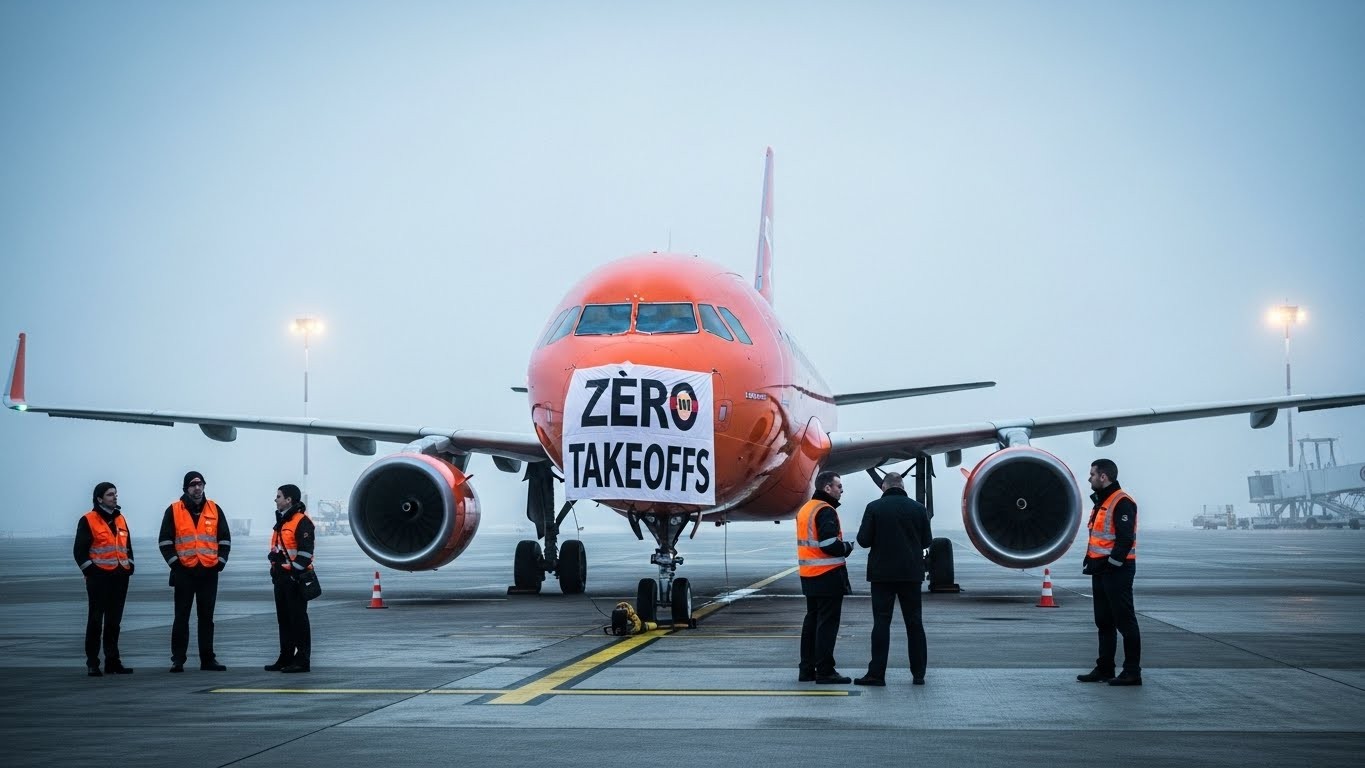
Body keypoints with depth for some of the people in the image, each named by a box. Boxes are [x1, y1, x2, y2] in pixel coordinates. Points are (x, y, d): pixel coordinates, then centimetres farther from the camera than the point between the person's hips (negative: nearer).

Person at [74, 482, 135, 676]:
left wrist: (129, 566, 10)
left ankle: (113, 662, 15)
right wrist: (90, 569, -12)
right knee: (95, 621, -3)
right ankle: (92, 664, -1)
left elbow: (128, 546, 23)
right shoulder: (88, 521, -4)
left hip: (120, 577, 6)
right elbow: (80, 550, -6)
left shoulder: (120, 519, 16)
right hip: (99, 578, -6)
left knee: (114, 622, 10)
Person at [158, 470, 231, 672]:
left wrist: (220, 562, 1)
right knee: (181, 617, 0)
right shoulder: (174, 511, 1)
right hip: (184, 572, -2)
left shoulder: (215, 510, 8)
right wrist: (175, 562, -8)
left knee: (206, 617, 8)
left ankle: (207, 659, 12)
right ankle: (178, 659, 3)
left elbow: (225, 539, 11)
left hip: (209, 572, 2)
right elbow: (165, 541, 1)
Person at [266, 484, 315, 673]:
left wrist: (295, 573, -21)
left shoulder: (302, 522, -12)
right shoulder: (281, 522, 19)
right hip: (281, 577, 10)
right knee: (284, 619, 12)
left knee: (298, 618, -7)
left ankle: (302, 660, -5)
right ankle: (286, 658, 18)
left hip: (295, 578, -10)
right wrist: (275, 572, 18)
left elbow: (305, 551, -19)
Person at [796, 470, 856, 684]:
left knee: (812, 621, 15)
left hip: (809, 576, 9)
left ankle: (807, 669, 19)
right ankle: (825, 671, -4)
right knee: (827, 624, -5)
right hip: (828, 576, -9)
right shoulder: (825, 511, -15)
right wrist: (846, 547, -6)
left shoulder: (805, 509, 16)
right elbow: (829, 544, -25)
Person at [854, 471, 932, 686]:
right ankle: (918, 673, 10)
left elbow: (863, 540, -7)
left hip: (882, 573, -2)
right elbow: (927, 541, 6)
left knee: (881, 622, -1)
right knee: (914, 622, 9)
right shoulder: (918, 508, 1)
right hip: (911, 572, 2)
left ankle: (876, 673, -5)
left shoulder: (874, 508, -7)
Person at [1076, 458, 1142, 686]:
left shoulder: (1122, 502, -14)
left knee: (1125, 622, -7)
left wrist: (1112, 564, -20)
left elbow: (1125, 539, -21)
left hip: (1117, 571, -10)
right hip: (1100, 570, 10)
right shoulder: (1101, 502, 19)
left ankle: (1132, 672, -5)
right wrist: (1089, 562, 14)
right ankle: (1104, 669, 19)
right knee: (1104, 622, 13)